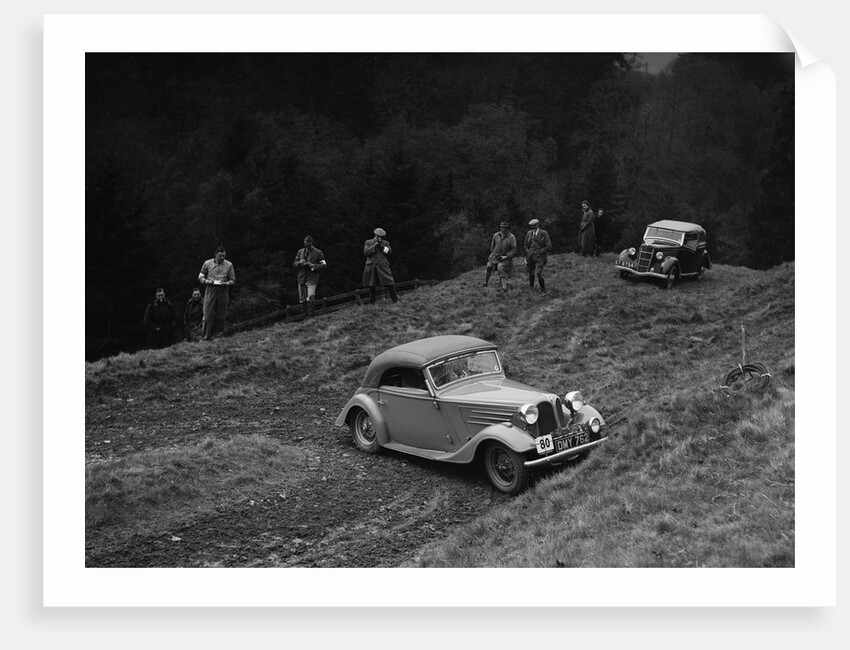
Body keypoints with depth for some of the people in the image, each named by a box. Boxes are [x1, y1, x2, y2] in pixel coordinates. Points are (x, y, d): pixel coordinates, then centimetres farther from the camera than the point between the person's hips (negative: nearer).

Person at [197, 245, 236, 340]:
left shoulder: (229, 265, 6)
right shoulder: (207, 263, 5)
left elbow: (233, 280, 10)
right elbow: (200, 277, 11)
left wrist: (226, 283, -11)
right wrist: (206, 281, -10)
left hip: (223, 292, 1)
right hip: (210, 291, -1)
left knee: (220, 316, 3)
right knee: (208, 315, -7)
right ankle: (205, 337, -5)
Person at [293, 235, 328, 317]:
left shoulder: (318, 253, 2)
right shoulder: (300, 251, 15)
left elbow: (324, 265, 0)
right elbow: (294, 264, 17)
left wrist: (313, 266, -15)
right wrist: (299, 262, -6)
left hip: (312, 279, -5)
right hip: (301, 278, 5)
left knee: (310, 299, -19)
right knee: (302, 300, 6)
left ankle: (310, 316, -9)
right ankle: (306, 315, 22)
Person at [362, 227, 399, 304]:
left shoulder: (385, 243, 13)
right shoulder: (368, 242, 8)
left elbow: (389, 251, -2)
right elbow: (366, 252, -6)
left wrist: (382, 246, -15)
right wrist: (375, 245, -11)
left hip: (383, 266, 1)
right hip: (372, 266, -1)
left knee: (390, 283, -8)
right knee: (372, 286, 3)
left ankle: (395, 300, -1)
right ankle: (371, 302, 13)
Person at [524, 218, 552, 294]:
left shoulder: (544, 233, -3)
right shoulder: (529, 233, 9)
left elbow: (549, 246, -4)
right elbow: (526, 245, 20)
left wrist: (540, 252, -9)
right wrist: (527, 252, 5)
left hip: (540, 257, -4)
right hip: (530, 257, 4)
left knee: (538, 274, -15)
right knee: (531, 274, 7)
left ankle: (543, 290, -1)